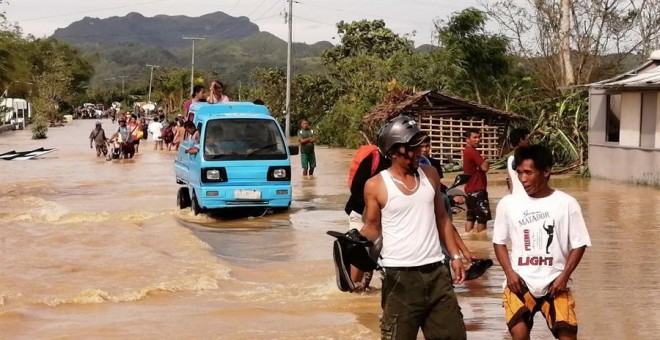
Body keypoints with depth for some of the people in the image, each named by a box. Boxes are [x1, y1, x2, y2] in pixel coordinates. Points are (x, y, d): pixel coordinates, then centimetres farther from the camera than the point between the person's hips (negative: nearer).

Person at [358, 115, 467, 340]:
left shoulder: (430, 174, 7)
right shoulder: (376, 186, -6)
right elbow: (372, 227, 3)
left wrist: (455, 255, 13)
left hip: (436, 272, 5)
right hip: (400, 276, -4)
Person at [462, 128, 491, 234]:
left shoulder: (467, 151, 13)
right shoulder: (473, 152, -18)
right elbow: (484, 167, -24)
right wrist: (487, 163, -5)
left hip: (470, 189, 10)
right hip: (477, 190, -10)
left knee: (470, 216, 11)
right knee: (483, 216, -3)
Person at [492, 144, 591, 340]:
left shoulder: (566, 203, -3)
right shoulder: (508, 204, 1)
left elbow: (579, 244, 2)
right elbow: (499, 242, 10)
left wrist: (564, 276, -9)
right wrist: (510, 273, -5)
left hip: (555, 282, -1)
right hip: (520, 282, 1)